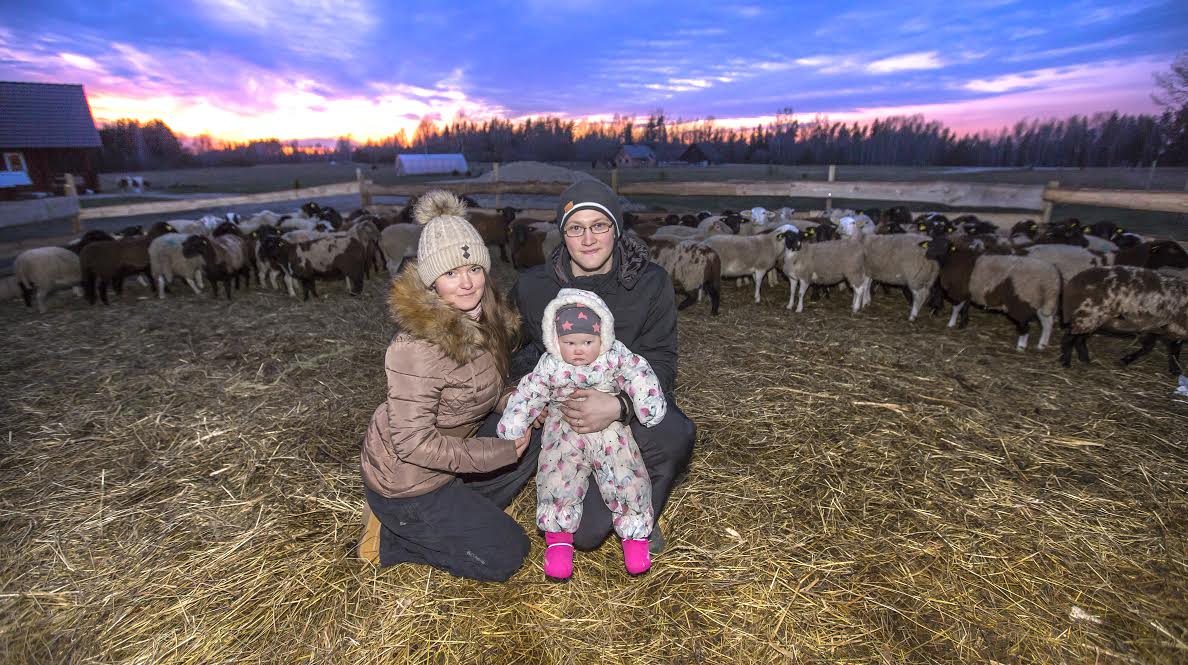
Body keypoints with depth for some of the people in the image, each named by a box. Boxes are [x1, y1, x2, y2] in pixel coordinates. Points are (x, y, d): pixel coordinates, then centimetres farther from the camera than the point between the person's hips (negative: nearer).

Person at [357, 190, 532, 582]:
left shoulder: (488, 317, -7)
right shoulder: (419, 347, -32)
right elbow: (413, 442, -27)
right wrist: (499, 452, -22)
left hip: (440, 462, 8)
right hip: (405, 481, -8)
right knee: (506, 555, 1)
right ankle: (388, 537, 8)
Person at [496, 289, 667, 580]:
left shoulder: (615, 357, -7)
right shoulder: (549, 367, -7)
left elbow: (639, 375, -10)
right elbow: (527, 395, -4)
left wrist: (649, 403, -22)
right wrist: (512, 425, -10)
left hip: (610, 430, 0)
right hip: (565, 433, 0)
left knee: (627, 476, -9)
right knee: (557, 476, -15)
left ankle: (634, 533, 16)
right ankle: (558, 537, 8)